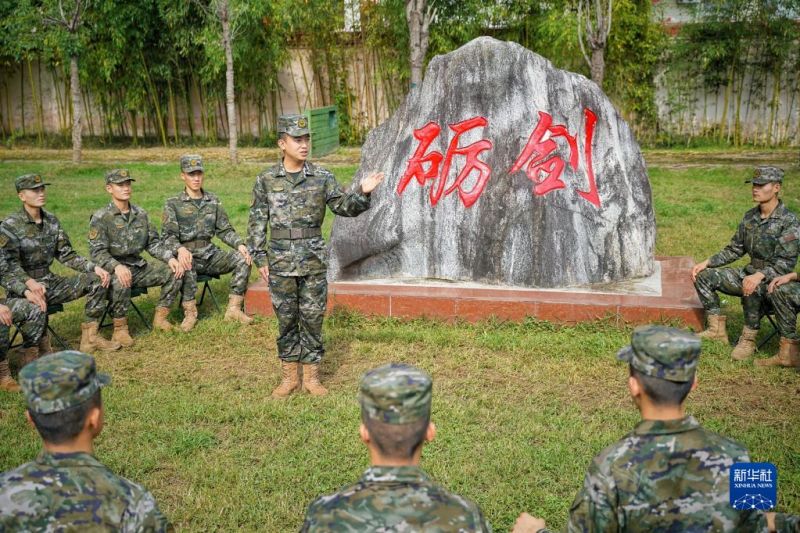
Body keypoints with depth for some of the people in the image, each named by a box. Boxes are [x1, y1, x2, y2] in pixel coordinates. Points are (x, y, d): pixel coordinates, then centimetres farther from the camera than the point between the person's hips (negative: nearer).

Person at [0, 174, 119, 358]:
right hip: (24, 288, -6)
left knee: (98, 280, -4)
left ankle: (90, 336, 0)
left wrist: (95, 267, -5)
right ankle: (36, 349, -14)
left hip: (50, 282, 7)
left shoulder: (52, 221, 8)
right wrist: (29, 282, -38)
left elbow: (66, 255, 10)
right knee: (37, 302, -40)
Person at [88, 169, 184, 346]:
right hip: (115, 269, -6)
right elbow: (97, 251, -15)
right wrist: (117, 266, -34)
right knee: (121, 282, -38)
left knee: (174, 272, -9)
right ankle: (120, 329, -19)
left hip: (139, 267, 6)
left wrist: (170, 258, -6)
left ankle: (160, 318, 3)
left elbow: (153, 242, 12)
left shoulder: (141, 214, 10)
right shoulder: (100, 218, -8)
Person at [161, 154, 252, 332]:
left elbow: (224, 229, 10)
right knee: (187, 267, -39)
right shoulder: (173, 204, -2)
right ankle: (190, 312, -20)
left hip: (210, 254, 4)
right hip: (188, 255, -4)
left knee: (243, 259, -19)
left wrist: (240, 244, -10)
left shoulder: (213, 201, 10)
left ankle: (233, 309, -13)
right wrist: (180, 249, -32)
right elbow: (168, 235, -10)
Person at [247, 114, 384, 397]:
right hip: (281, 261, 0)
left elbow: (344, 206, 1)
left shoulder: (322, 177, 0)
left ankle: (311, 376, 19)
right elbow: (257, 222, 4)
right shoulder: (266, 180, 0)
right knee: (286, 320, 9)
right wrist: (260, 258, 1)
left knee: (312, 318, 6)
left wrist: (362, 193, -18)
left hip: (314, 260, 0)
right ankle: (290, 376, 22)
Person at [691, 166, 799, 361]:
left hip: (774, 279, -8)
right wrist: (706, 263, 2)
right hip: (750, 272, 8)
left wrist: (760, 275, -39)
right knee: (704, 276, -3)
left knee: (752, 290, -40)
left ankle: (748, 339, -20)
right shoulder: (750, 217, 7)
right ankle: (717, 329, 3)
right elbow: (735, 249, 13)